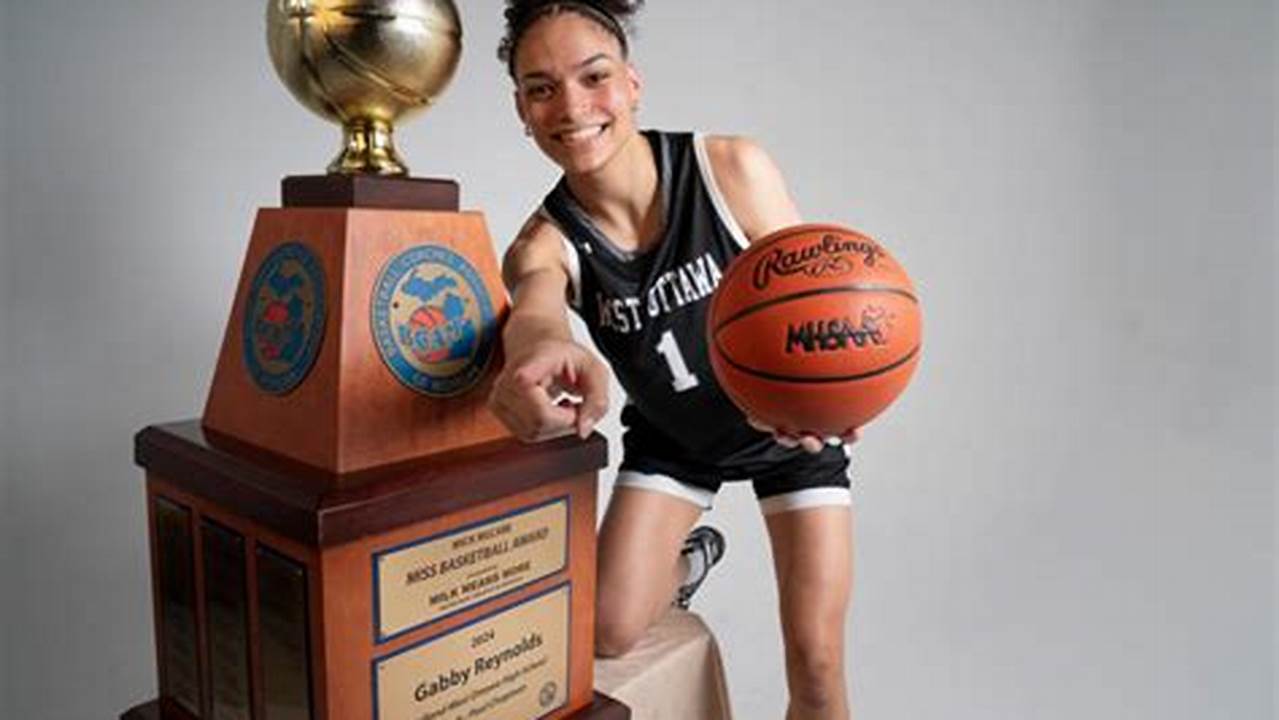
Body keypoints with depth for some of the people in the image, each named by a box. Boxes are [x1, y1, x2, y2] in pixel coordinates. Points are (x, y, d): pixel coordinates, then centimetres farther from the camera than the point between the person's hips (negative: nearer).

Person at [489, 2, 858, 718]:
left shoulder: (734, 169, -26)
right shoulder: (544, 243, -21)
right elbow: (534, 311, -45)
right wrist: (541, 351, -71)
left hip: (788, 432, -1)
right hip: (670, 436, 2)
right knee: (609, 632, 2)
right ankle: (690, 558, 35)